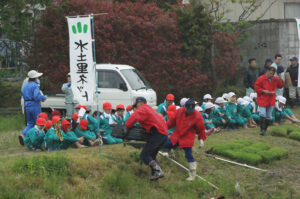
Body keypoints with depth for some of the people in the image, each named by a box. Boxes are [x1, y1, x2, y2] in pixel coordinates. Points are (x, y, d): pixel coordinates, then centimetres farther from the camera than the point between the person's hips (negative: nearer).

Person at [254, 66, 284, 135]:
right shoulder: (261, 79, -9)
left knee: (269, 117, 10)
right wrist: (263, 91, -18)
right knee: (262, 115, -14)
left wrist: (281, 80, -4)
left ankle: (265, 129, 22)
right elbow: (256, 87, -7)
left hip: (271, 101, 5)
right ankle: (262, 130, -9)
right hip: (262, 100, -5)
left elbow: (280, 86, 15)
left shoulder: (275, 79, 6)